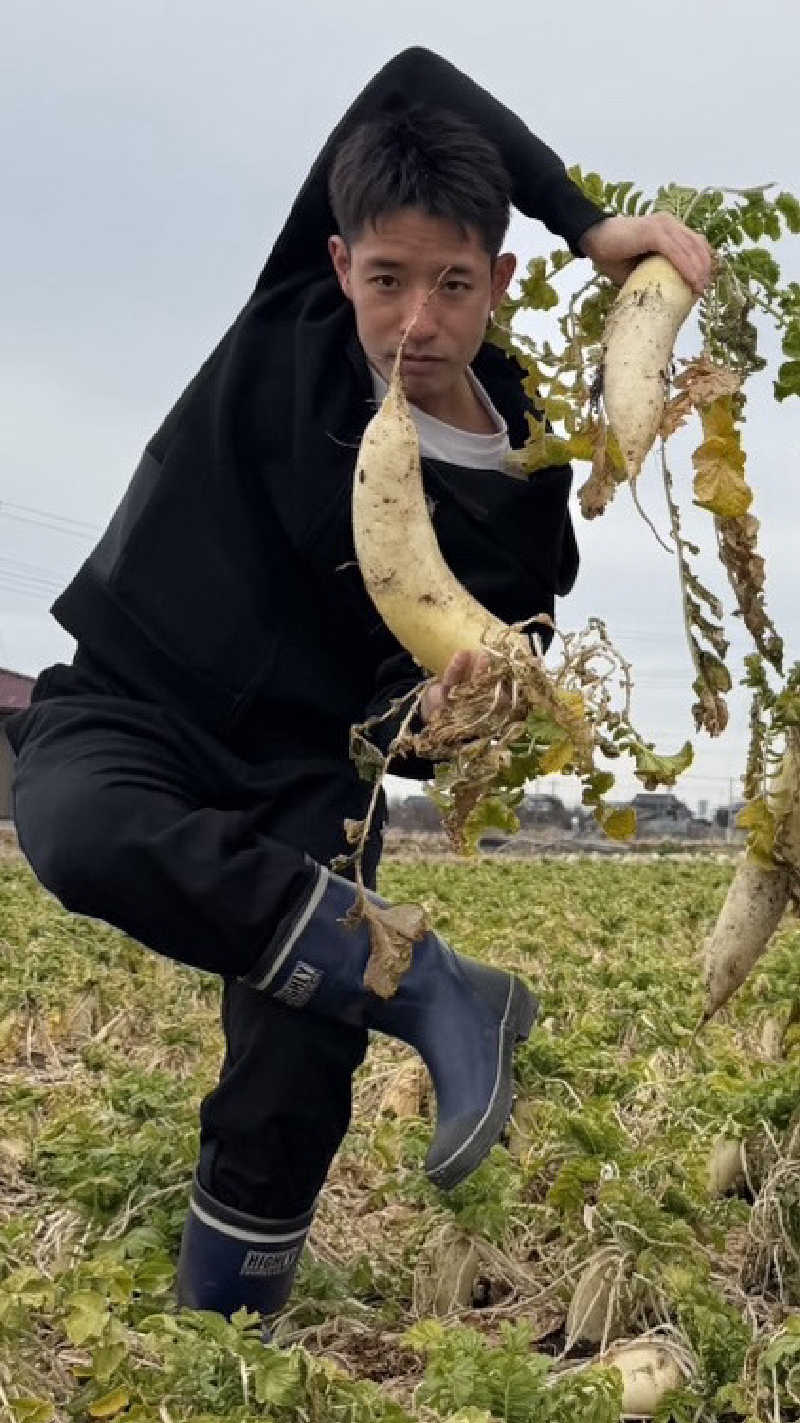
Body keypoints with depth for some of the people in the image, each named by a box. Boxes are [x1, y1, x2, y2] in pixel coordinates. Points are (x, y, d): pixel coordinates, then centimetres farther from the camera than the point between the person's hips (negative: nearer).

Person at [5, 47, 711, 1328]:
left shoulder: (516, 502, -12)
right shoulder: (299, 307, -9)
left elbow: (409, 725, -10)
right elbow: (414, 79, -2)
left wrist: (446, 717, -36)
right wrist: (592, 224, -10)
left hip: (298, 761, 0)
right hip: (123, 709, 1)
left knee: (293, 1087, -14)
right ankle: (438, 994, -24)